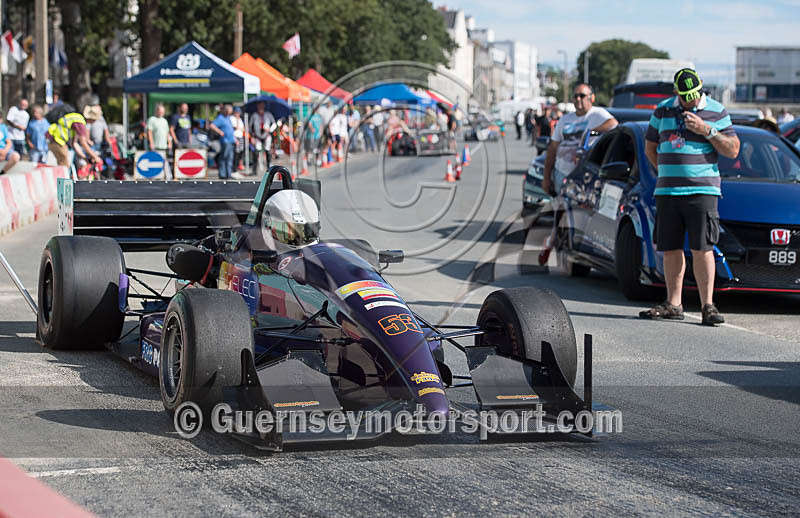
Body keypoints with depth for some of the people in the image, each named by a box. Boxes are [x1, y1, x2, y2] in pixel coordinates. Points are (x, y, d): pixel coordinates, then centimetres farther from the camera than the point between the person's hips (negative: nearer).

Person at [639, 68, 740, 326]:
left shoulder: (716, 112, 1)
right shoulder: (663, 111, 9)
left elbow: (732, 150, -2)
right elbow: (650, 147, 20)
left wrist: (707, 130, -12)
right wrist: (667, 171, 9)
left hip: (702, 189, -4)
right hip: (667, 190, 4)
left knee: (702, 248, -10)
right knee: (671, 249, 6)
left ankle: (707, 305, -8)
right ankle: (673, 304, 14)